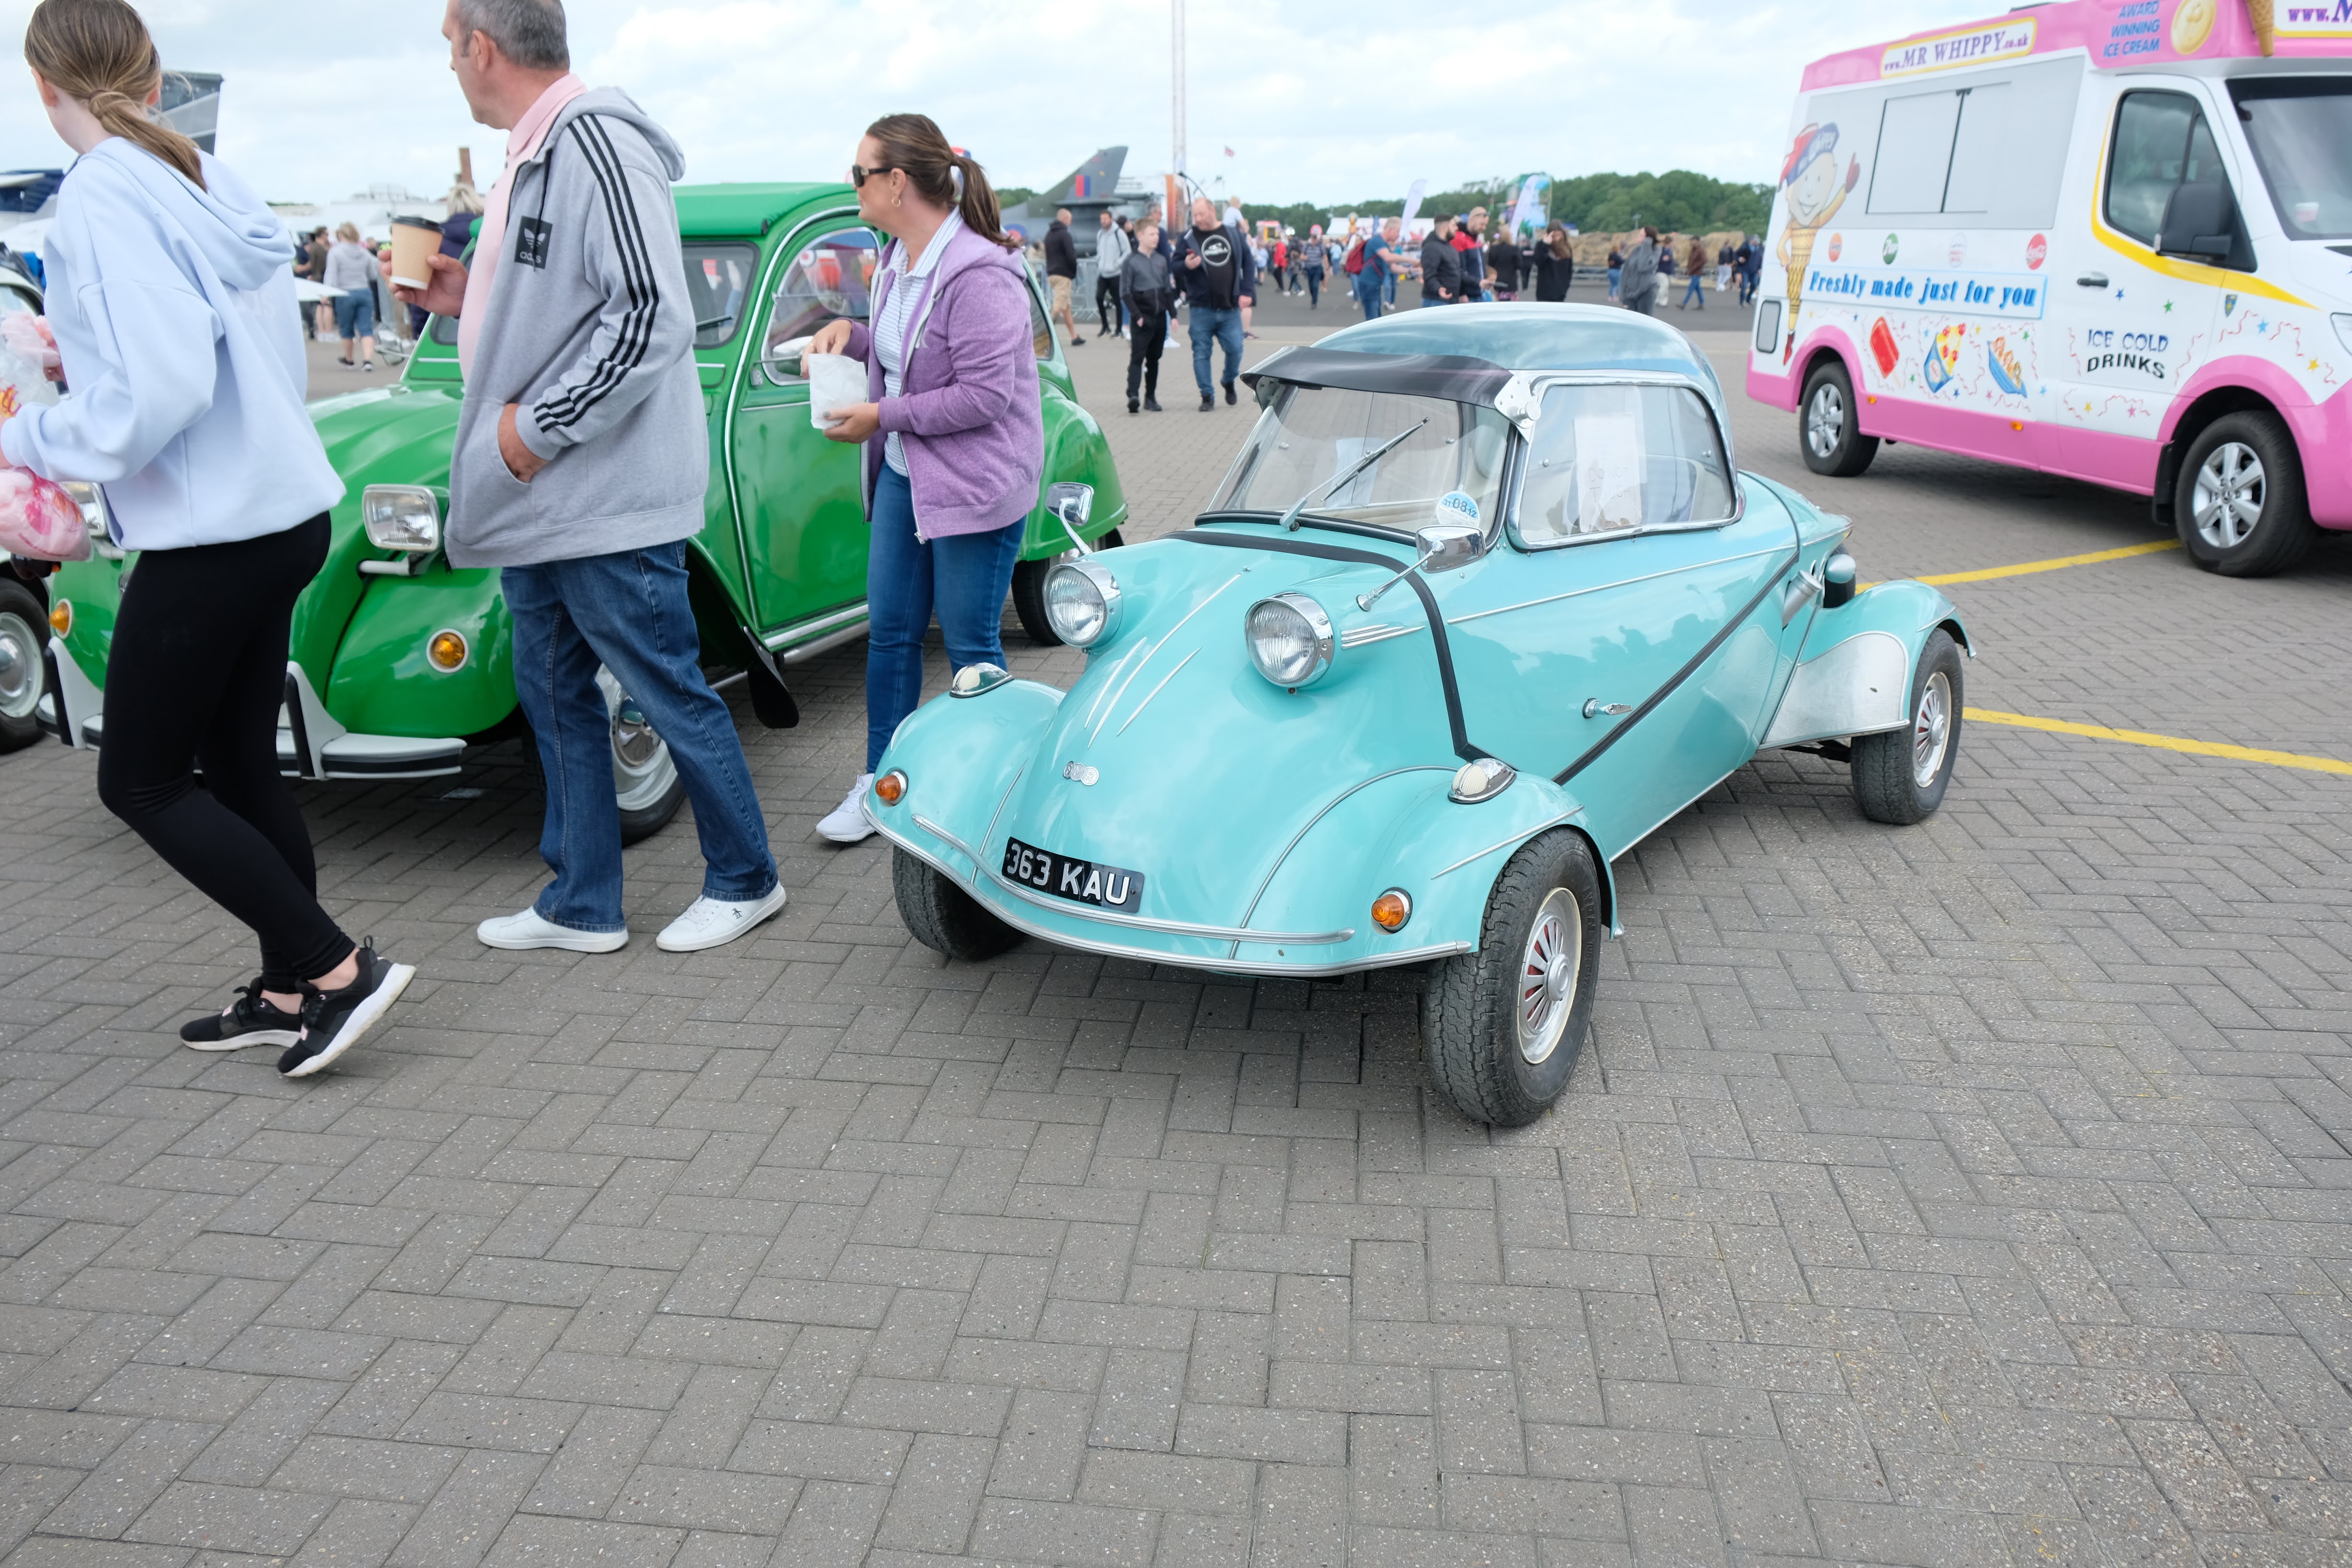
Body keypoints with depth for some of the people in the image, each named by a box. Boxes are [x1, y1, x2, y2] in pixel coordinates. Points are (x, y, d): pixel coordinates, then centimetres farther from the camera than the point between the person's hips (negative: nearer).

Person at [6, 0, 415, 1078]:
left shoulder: (102, 198, -15)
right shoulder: (208, 179, 8)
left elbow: (151, 396, -22)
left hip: (213, 532, -8)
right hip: (284, 510, 8)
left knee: (141, 783, 4)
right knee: (239, 767, 15)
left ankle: (338, 969, 1)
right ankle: (288, 993, 22)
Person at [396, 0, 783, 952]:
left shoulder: (594, 143, -16)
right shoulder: (532, 156, 15)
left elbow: (653, 317, -25)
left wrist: (540, 427, -20)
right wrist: (469, 300, 9)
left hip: (609, 501, -10)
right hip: (539, 504, 10)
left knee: (672, 696, 1)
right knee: (556, 698, 15)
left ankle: (744, 881, 19)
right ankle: (582, 907, 26)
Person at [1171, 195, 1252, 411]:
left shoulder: (1233, 234, 6)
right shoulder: (1188, 238, 1)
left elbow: (1248, 264, 10)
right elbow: (1174, 268, 2)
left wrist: (1247, 292, 0)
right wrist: (1186, 266, -20)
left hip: (1230, 308, 1)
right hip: (1201, 309, -1)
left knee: (1235, 349, -1)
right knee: (1201, 352, 0)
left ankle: (1229, 382, 27)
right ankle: (1207, 396, 9)